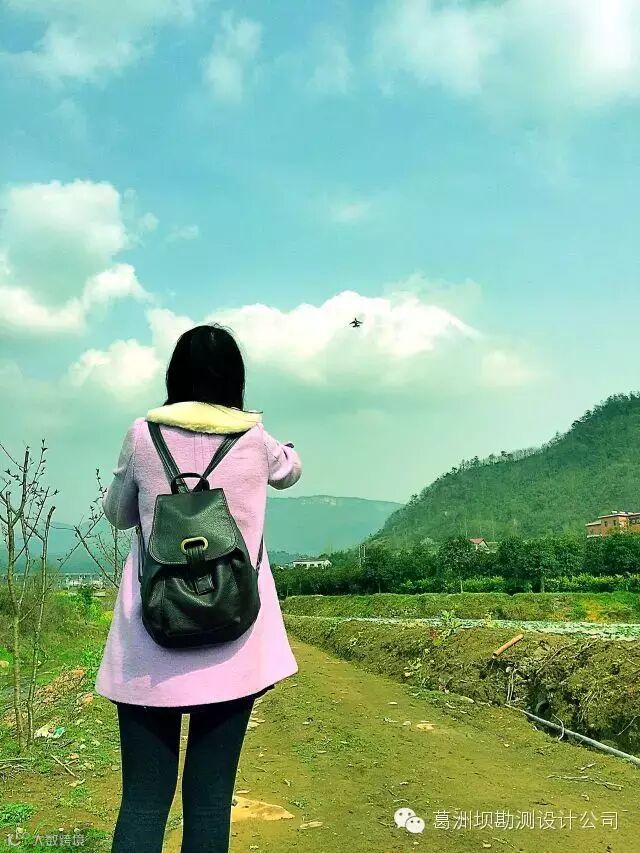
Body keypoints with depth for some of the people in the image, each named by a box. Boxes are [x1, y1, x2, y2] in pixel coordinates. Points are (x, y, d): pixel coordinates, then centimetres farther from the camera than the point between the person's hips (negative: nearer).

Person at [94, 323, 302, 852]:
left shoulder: (143, 434, 0)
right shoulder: (254, 439, 1)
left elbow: (117, 515, 15)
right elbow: (292, 471, 25)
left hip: (150, 644, 0)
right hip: (233, 643, 0)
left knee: (144, 800, 6)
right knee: (211, 798, 7)